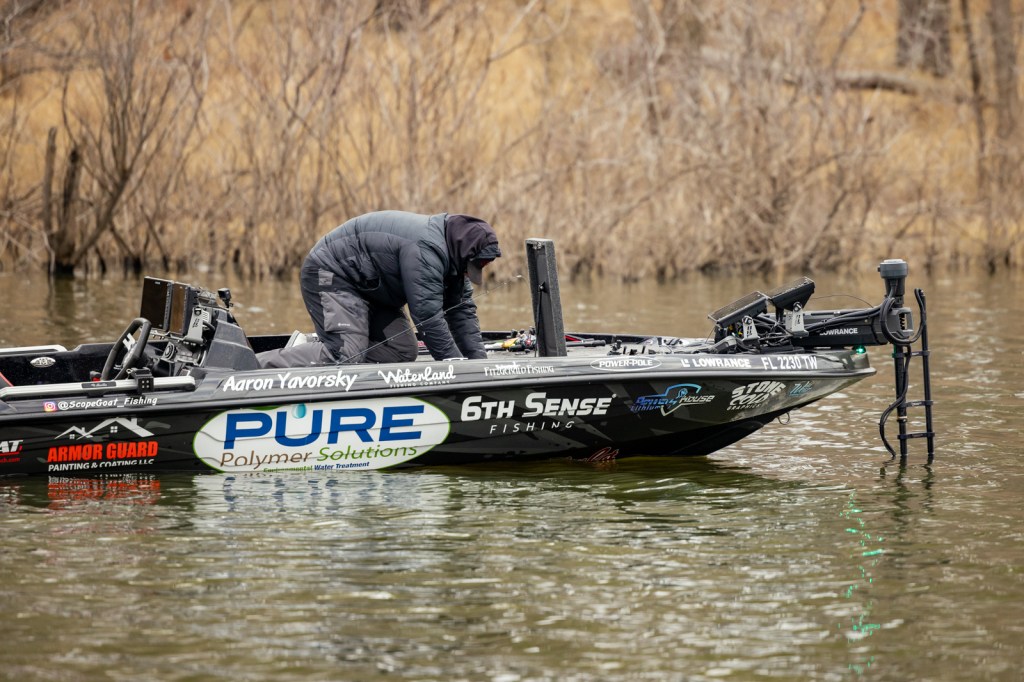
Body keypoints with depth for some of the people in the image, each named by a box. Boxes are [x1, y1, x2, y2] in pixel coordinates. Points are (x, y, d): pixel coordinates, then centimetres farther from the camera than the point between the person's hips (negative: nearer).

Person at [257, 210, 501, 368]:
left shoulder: (451, 254, 4)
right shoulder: (426, 249, -30)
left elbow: (462, 309, 8)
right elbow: (428, 313, -30)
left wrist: (479, 360, -1)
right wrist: (455, 362, -24)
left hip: (367, 288, 11)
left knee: (404, 350, -1)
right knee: (344, 356, -25)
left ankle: (307, 348, 1)